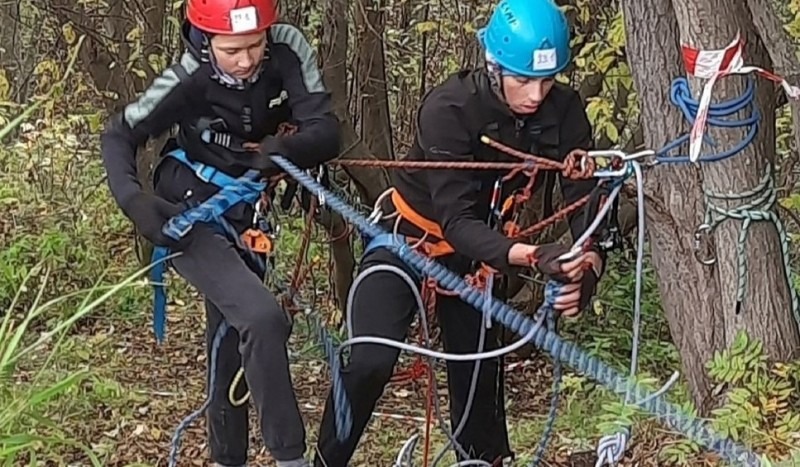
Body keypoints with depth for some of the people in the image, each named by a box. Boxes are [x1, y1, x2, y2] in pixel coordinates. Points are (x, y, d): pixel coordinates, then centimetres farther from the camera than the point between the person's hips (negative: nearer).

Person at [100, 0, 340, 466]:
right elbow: (120, 134, -11)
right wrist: (132, 197, -28)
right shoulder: (188, 81, -23)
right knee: (262, 319, -25)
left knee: (233, 338, 18)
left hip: (243, 217, 5)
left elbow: (327, 132, -22)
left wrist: (287, 149, -43)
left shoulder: (288, 50, -18)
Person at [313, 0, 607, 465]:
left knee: (480, 375, 8)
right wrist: (529, 255, -51)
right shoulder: (448, 109, -31)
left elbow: (585, 195, -19)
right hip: (411, 237, -5)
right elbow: (456, 221, -35)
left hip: (477, 254, 5)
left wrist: (588, 265, -40)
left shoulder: (563, 110, -18)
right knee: (371, 361, -23)